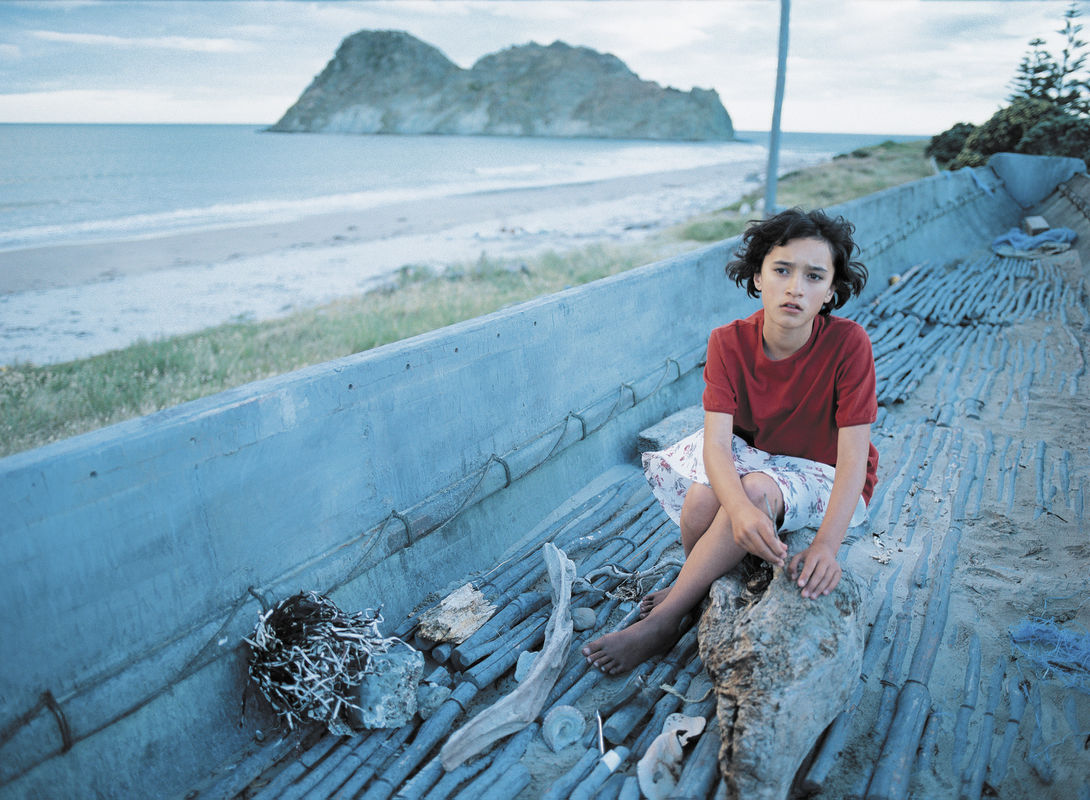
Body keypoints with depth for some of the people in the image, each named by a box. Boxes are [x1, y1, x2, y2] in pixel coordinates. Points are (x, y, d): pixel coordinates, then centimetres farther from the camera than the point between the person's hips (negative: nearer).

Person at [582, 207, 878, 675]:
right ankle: (696, 590, 1)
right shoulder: (730, 343, -16)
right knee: (702, 497, -30)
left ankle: (661, 622, -23)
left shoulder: (847, 344, -23)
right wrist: (740, 509, -46)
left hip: (825, 479, -2)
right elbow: (717, 441, -25)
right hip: (753, 456, 3)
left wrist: (826, 545, -38)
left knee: (758, 488, -34)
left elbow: (853, 457, -24)